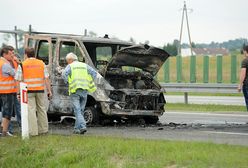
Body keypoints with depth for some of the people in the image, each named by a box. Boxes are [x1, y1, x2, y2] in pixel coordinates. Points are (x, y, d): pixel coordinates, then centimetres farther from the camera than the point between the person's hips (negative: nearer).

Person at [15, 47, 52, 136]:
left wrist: (18, 93, 0)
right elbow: (46, 78, 3)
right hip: (40, 90, 3)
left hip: (29, 90, -3)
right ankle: (43, 129, 20)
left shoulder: (22, 65, -1)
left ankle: (33, 131, -4)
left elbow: (18, 80, -4)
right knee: (41, 109, 14)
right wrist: (49, 91, 6)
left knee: (31, 110, -1)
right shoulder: (41, 63, 7)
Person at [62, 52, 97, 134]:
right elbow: (94, 73, 4)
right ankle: (77, 128, 16)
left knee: (77, 111, -5)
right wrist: (90, 83, 10)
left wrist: (67, 82, 3)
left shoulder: (70, 66, 5)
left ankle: (83, 126, -22)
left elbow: (64, 74, -14)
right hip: (84, 90, 4)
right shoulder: (85, 65, 17)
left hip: (75, 91, -4)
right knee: (80, 111, 13)